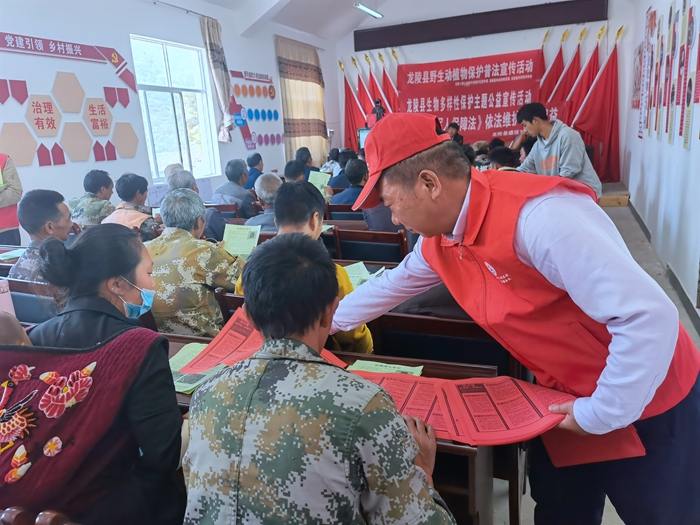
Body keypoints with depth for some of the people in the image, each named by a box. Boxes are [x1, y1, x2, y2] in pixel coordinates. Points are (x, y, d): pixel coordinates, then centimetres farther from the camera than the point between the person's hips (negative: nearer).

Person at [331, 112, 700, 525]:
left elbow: (649, 316, -33)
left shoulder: (538, 216, -33)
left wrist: (603, 412, -23)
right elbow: (393, 284, 14)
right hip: (567, 404, 7)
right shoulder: (440, 236, -5)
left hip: (648, 404, -6)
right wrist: (328, 323, 20)